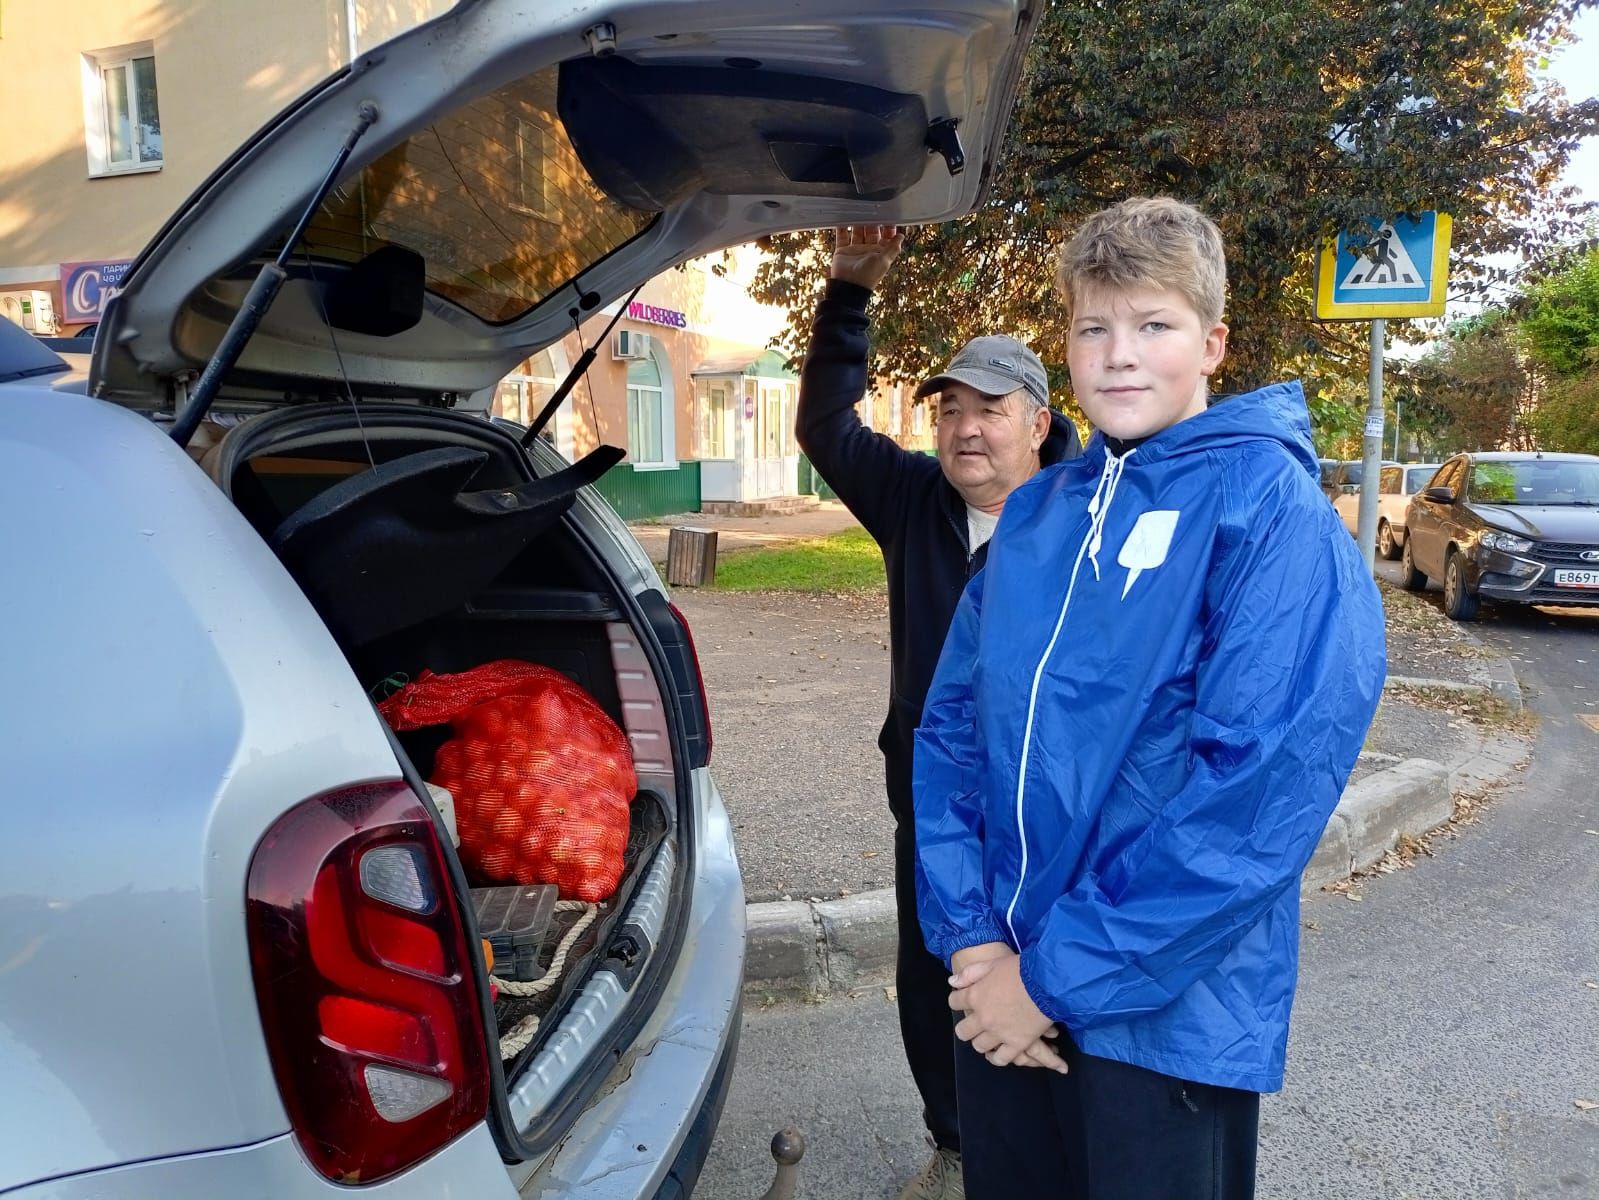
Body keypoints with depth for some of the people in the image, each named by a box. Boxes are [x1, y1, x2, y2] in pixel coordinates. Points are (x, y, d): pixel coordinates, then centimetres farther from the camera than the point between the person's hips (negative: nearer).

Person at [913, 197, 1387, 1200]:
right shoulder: (1036, 512, 5)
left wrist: (1058, 976, -18)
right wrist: (969, 933, -6)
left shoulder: (1272, 510, -12)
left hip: (1168, 1014, -5)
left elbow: (1267, 787, -21)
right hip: (997, 990, 5)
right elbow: (951, 724, 5)